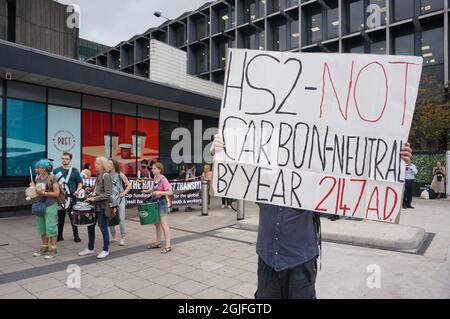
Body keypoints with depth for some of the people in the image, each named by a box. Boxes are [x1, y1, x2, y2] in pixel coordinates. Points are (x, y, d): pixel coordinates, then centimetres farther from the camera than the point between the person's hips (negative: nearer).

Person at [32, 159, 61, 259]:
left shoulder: (52, 178, -10)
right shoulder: (37, 178, 10)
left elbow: (57, 193, -12)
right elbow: (37, 191, 21)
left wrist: (44, 193, -18)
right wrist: (33, 188, 2)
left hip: (50, 206, -7)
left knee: (51, 227, -3)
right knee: (41, 227, 13)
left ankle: (53, 249, 6)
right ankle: (45, 247, 25)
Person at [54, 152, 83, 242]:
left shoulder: (74, 171, 3)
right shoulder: (57, 170, 8)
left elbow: (80, 183, 4)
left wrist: (77, 191, -11)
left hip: (71, 197, -2)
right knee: (60, 217, 9)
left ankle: (76, 236, 12)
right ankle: (59, 236, 21)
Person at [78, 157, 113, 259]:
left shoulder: (106, 176, -13)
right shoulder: (98, 176, 11)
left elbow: (107, 193, -19)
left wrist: (94, 198, -20)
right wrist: (90, 197, 7)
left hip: (102, 206, -8)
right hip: (95, 205, 8)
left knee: (103, 228, 2)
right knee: (90, 226, 14)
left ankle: (105, 250, 16)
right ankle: (90, 249, 29)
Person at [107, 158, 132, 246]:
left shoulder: (120, 174, -2)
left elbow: (129, 185, -1)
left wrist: (124, 193, -9)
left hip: (119, 198, -3)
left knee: (121, 218, -3)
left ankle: (123, 238, 8)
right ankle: (113, 236, 24)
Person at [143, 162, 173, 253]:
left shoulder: (163, 180, -20)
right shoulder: (155, 178, 4)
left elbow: (170, 192, -22)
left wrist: (160, 192, -32)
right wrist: (147, 191, 6)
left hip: (162, 203, -8)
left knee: (164, 225, -4)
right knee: (157, 224, 18)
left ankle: (168, 246, 2)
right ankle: (158, 242, 32)